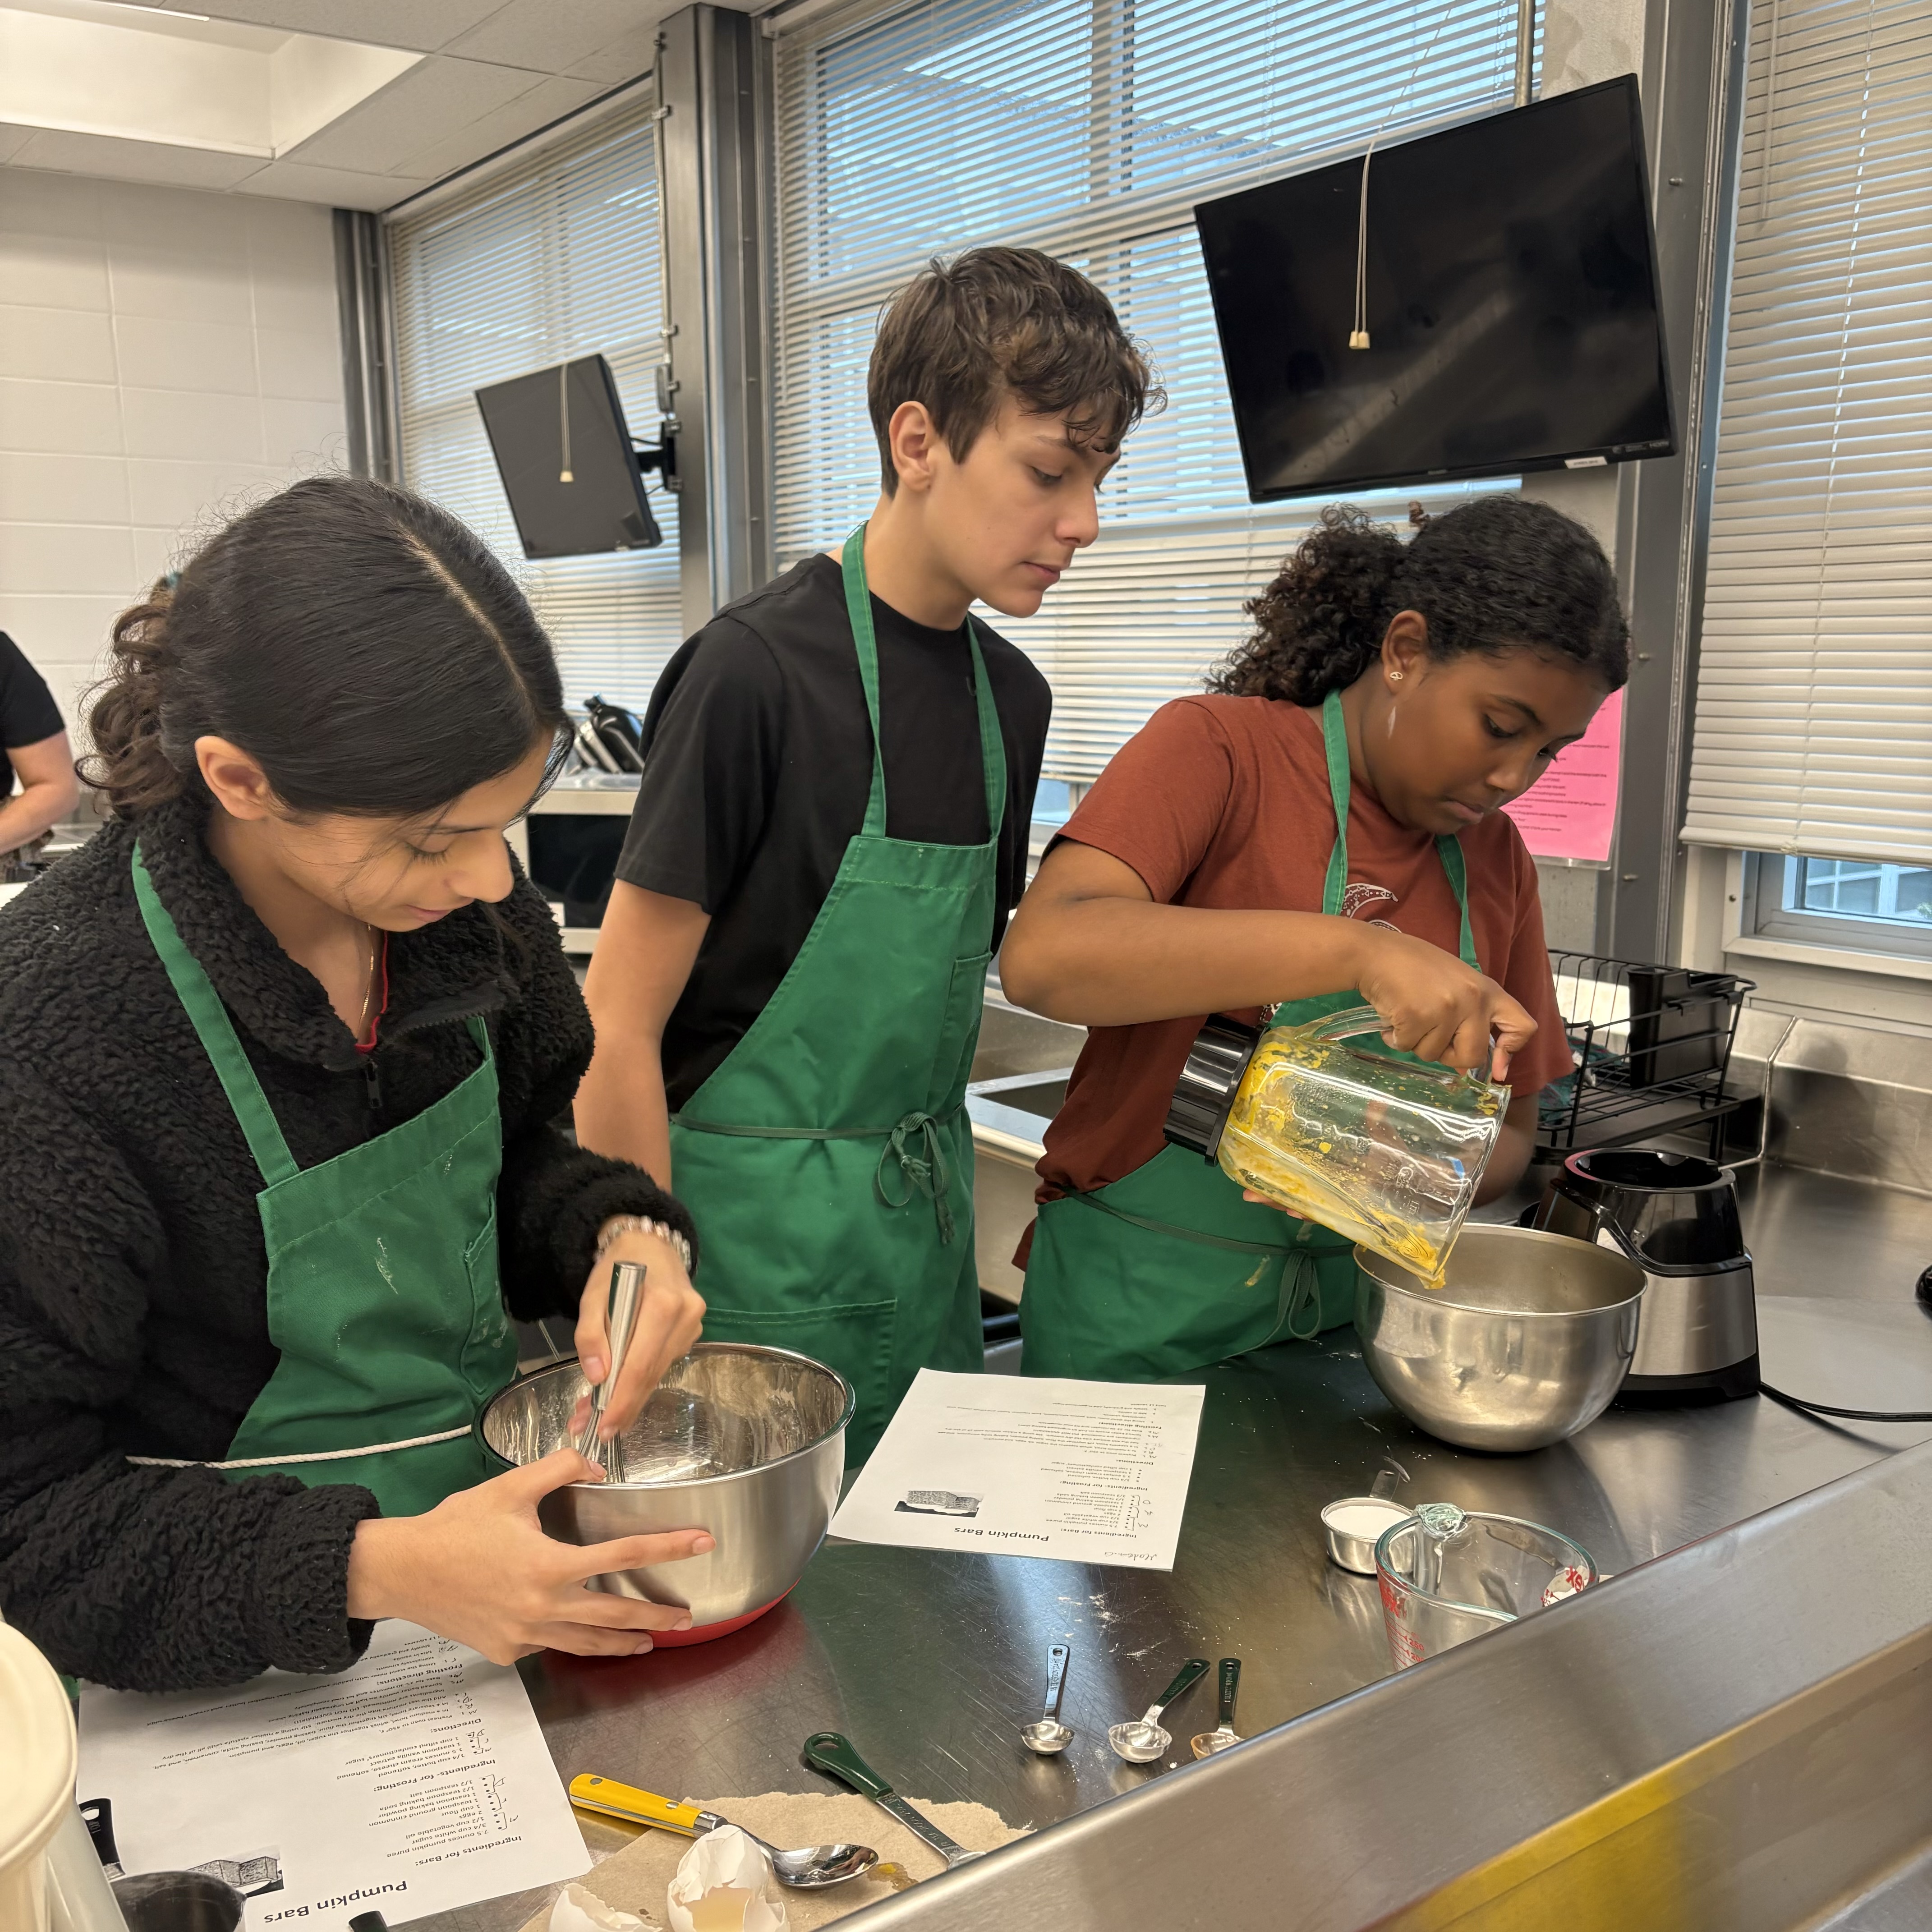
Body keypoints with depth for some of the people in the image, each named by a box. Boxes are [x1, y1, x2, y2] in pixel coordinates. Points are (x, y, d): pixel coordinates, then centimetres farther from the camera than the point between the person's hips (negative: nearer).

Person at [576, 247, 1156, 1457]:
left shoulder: (1011, 695, 6)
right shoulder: (759, 670, -16)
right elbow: (620, 1028, -15)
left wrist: (948, 1205, 10)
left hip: (928, 1229, 7)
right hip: (757, 1238, -7)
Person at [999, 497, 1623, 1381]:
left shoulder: (1496, 855, 6)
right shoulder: (1217, 749, -11)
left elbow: (1507, 1131, 11)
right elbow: (1043, 957, -28)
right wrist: (1355, 951, -35)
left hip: (1356, 1302, 5)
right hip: (1146, 1312, -4)